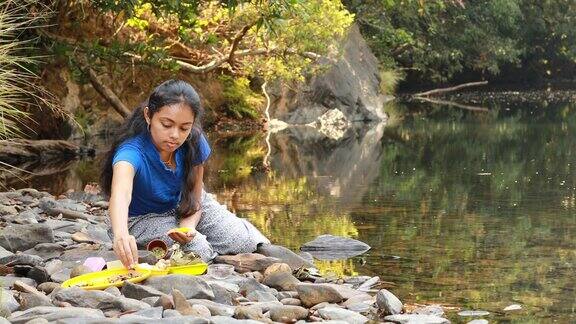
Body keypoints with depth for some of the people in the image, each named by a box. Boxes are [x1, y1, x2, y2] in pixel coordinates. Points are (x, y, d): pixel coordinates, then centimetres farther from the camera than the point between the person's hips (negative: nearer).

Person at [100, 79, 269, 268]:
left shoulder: (194, 144, -22)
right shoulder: (132, 151, -37)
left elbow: (194, 199, -11)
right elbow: (120, 193, -59)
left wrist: (188, 226, -35)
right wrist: (120, 235, -80)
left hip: (182, 207, 4)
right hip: (143, 219, -4)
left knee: (245, 243, -14)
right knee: (199, 249, -29)